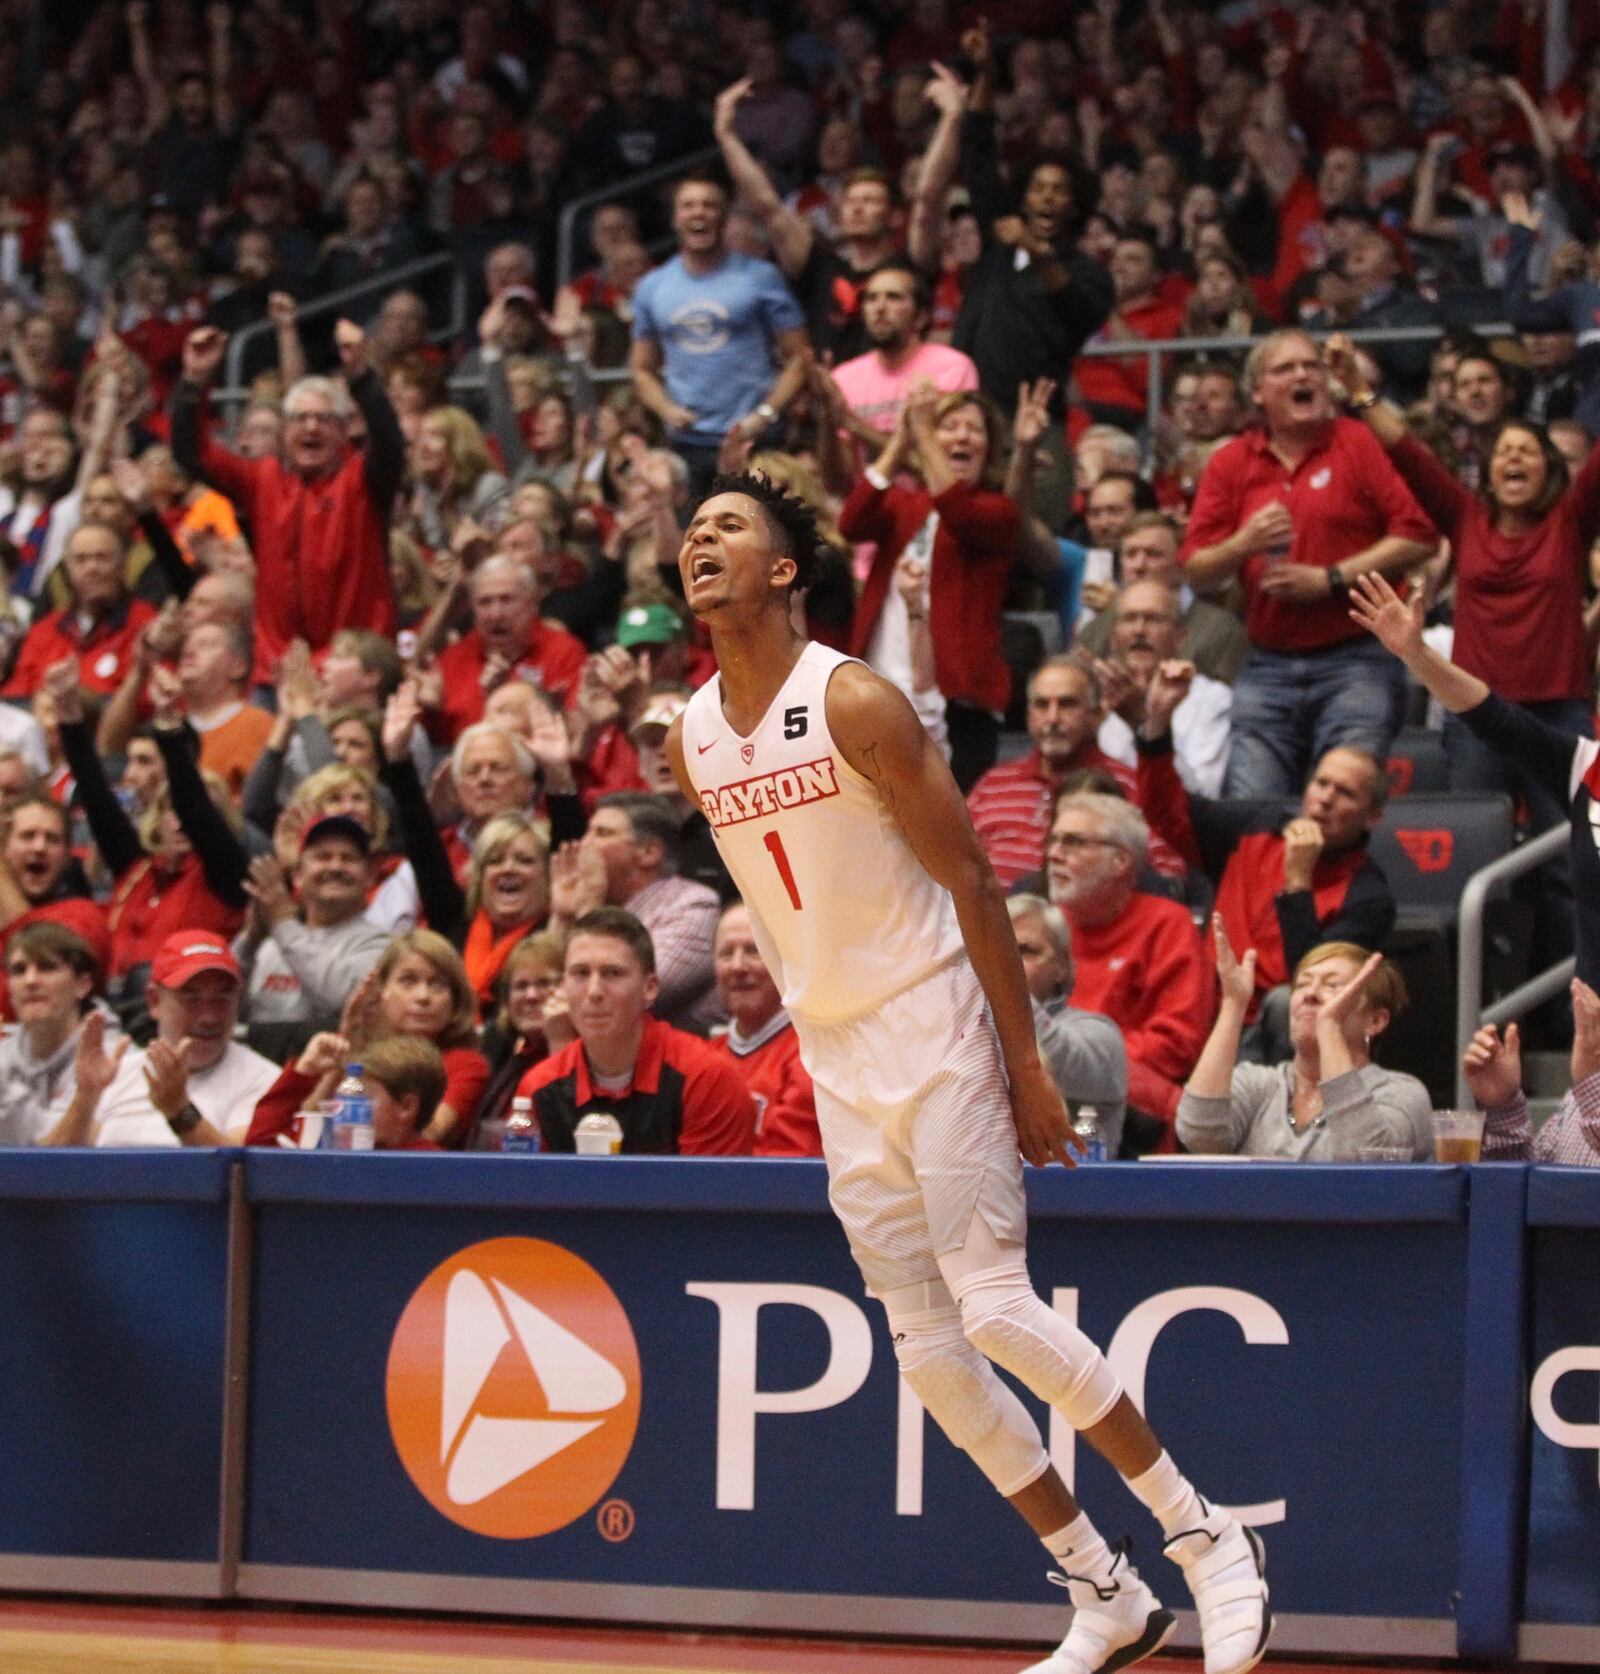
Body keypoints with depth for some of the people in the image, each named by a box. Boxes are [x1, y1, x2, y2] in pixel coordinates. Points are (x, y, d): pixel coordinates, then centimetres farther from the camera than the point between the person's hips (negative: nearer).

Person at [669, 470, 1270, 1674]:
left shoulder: (855, 703, -13)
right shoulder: (690, 741, 6)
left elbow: (969, 878, -12)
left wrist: (1026, 1061, -14)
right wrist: (813, 1035, 16)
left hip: (935, 1030, -7)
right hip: (835, 1059, 7)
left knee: (992, 1306, -16)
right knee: (927, 1349, 2)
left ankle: (1209, 1538, -4)